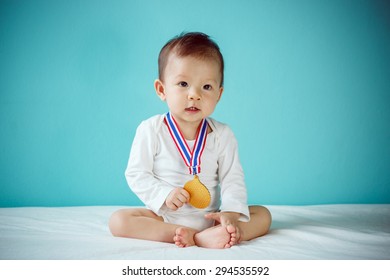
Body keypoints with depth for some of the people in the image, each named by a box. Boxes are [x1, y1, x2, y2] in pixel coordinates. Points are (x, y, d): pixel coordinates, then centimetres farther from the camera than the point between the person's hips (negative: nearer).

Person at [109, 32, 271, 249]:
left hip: (210, 217, 2)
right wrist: (164, 194, -22)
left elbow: (233, 179, -4)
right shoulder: (151, 130, -7)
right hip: (163, 218, -1)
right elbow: (136, 174, -5)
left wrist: (231, 212, -21)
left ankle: (208, 237, -35)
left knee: (263, 215, -13)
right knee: (118, 220, -24)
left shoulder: (222, 135, -3)